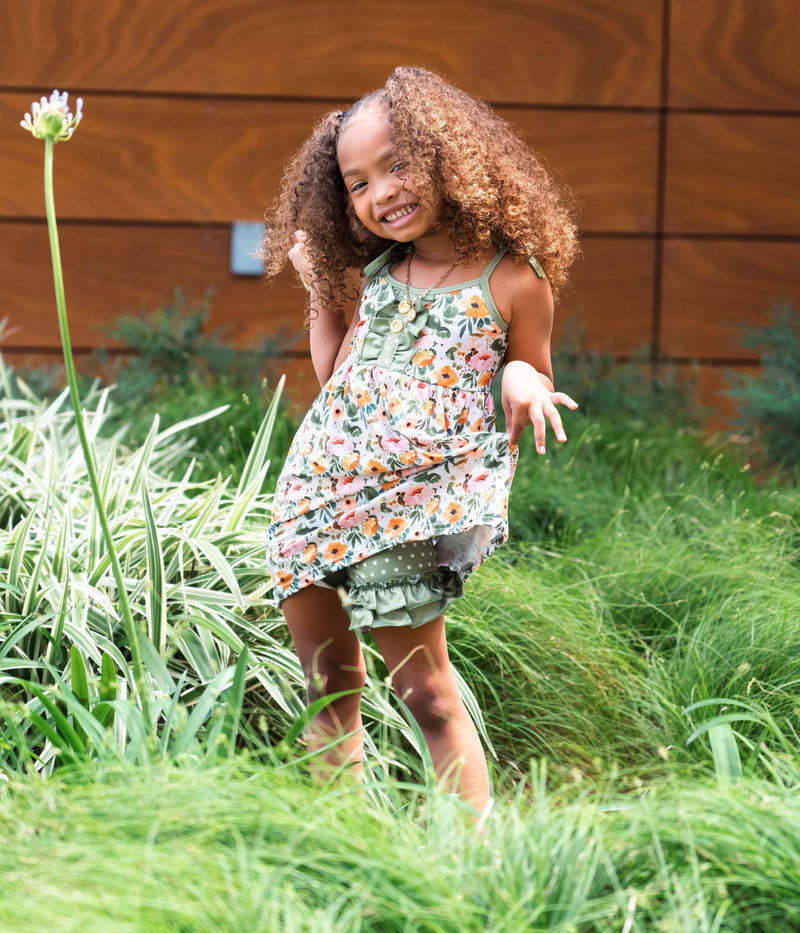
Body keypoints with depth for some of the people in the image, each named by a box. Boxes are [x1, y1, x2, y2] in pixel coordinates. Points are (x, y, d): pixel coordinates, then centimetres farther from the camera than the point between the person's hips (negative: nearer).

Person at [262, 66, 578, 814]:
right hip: (320, 484, 6)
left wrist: (520, 374, -12)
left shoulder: (515, 281, -2)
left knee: (424, 690, -6)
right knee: (325, 681, 11)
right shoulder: (375, 273, 12)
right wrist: (318, 284, 18)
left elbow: (535, 386, 10)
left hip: (415, 499, -5)